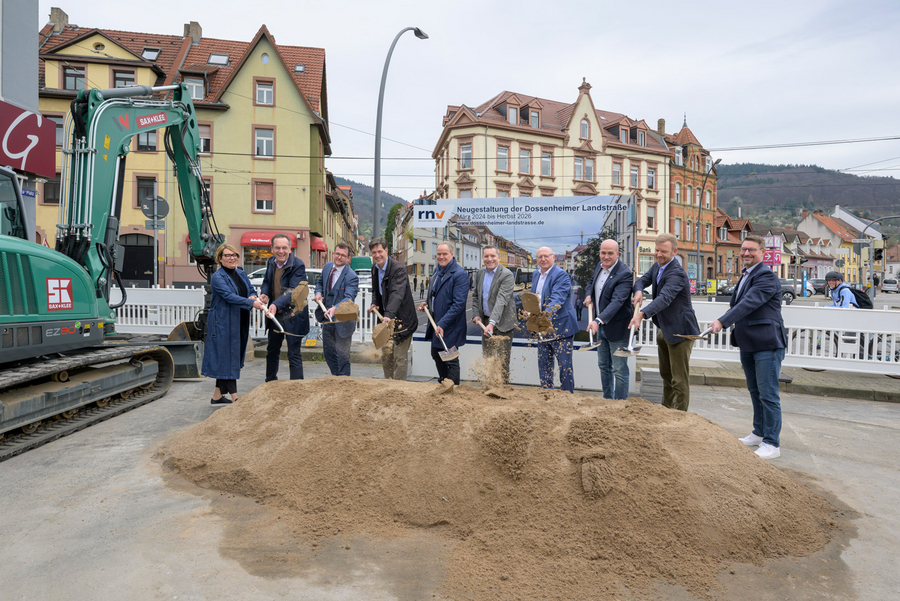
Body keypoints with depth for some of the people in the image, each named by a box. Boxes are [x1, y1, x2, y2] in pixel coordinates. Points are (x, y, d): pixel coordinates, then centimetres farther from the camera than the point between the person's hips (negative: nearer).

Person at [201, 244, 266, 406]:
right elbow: (229, 296, -25)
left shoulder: (241, 274, 11)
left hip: (239, 323, 8)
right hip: (223, 323, -8)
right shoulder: (217, 277, -12)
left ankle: (217, 396, 23)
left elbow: (252, 290, 13)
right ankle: (235, 398, -4)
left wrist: (253, 297, -12)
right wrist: (251, 303, -35)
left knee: (234, 356, 12)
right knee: (227, 358, -5)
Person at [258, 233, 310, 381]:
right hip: (274, 314, 7)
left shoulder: (298, 265, -18)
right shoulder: (271, 262, 4)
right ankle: (270, 383, 41)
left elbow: (293, 291, -27)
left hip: (293, 316, -7)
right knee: (272, 351, 22)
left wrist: (277, 304, -41)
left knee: (294, 355, -3)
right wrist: (264, 294, -6)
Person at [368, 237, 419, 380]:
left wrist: (389, 314, -46)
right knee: (385, 355, 15)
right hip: (386, 319, 8)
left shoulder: (398, 269, -20)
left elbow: (397, 294, -33)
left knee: (400, 357, -2)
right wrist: (375, 303, 4)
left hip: (402, 319, -8)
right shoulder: (375, 268, 6)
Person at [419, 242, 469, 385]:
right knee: (437, 356, 21)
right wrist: (427, 302, 6)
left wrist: (443, 324, -26)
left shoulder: (460, 274, -18)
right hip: (436, 323, 9)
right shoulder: (438, 272, 11)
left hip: (450, 327, -9)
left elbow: (459, 304, -23)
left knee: (451, 361, 2)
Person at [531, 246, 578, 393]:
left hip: (560, 327, -8)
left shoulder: (561, 275, -15)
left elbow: (556, 300, -28)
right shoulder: (535, 274, 11)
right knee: (544, 364, 14)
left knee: (565, 365, -1)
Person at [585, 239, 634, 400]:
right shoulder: (600, 266, 3)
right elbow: (592, 282, 25)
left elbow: (617, 301, -33)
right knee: (603, 365, 20)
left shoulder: (624, 274, -23)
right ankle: (607, 400, 36)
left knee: (619, 370, 0)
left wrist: (598, 321, -45)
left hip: (617, 328, -9)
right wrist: (589, 295, 3)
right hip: (601, 326, 9)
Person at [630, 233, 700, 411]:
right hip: (665, 330, 10)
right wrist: (638, 291, -19)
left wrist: (642, 314, -51)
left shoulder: (677, 273, -24)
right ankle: (666, 410, 38)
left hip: (680, 331, -10)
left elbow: (665, 298, -38)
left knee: (679, 380, -3)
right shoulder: (657, 267, 7)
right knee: (666, 374, 23)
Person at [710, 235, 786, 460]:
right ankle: (759, 433, 31)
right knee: (755, 391, 18)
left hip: (767, 344, -9)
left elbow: (749, 303, -27)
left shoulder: (766, 276, -15)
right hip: (748, 344, 9)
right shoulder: (746, 275, 16)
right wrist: (722, 322, 11)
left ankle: (772, 443, 3)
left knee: (768, 394, -5)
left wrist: (722, 321, -34)